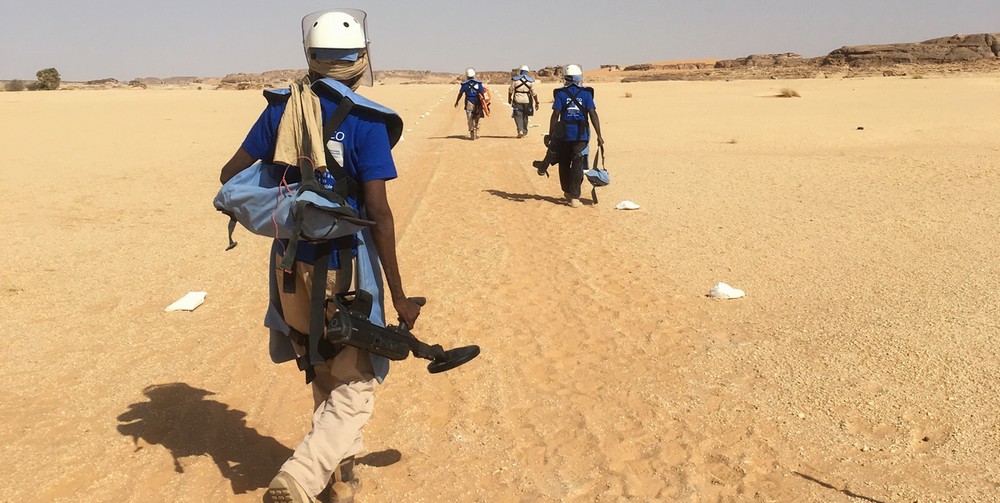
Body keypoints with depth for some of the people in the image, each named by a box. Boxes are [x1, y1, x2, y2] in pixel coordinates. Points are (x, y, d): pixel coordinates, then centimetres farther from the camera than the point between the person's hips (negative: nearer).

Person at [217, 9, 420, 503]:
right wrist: (399, 296, -11)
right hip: (343, 272, -5)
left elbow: (229, 175, 6)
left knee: (323, 377, 22)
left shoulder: (281, 107, 1)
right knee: (354, 388, 8)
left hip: (290, 266, 5)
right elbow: (379, 213, -16)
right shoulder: (365, 121, -13)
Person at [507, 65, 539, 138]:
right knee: (525, 116, 17)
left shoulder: (515, 79, -2)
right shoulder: (531, 81, 1)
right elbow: (534, 93, -2)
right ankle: (524, 131, 26)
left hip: (517, 100, -2)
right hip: (527, 101, 2)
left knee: (518, 116, 1)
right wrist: (536, 103, 3)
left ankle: (520, 131, -18)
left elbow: (511, 90, 2)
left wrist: (509, 99, 16)